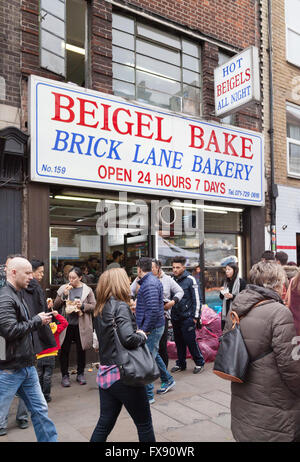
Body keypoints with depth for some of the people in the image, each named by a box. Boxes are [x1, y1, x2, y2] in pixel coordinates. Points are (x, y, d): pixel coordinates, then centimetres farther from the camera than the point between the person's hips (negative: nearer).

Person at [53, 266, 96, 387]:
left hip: (81, 325, 0)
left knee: (81, 350, 11)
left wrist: (83, 306, -16)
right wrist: (64, 295, -14)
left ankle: (80, 374, 28)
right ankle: (65, 375, 20)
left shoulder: (87, 290, 1)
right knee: (64, 350, 5)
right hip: (66, 324, 0)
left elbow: (94, 306, 0)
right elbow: (55, 306, -2)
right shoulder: (63, 289, 2)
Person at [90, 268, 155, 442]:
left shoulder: (100, 309, 9)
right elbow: (128, 338, -29)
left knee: (104, 423, 16)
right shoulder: (121, 306, -16)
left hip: (105, 374, 8)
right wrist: (142, 336, -9)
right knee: (144, 423, 10)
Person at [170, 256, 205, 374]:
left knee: (191, 341, -1)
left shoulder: (190, 280, -8)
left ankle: (199, 363, 15)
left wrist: (195, 317, -10)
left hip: (187, 317, -5)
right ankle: (181, 364, 26)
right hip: (175, 317, 5)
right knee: (179, 342, 13)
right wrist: (169, 313, 12)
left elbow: (197, 299, -7)